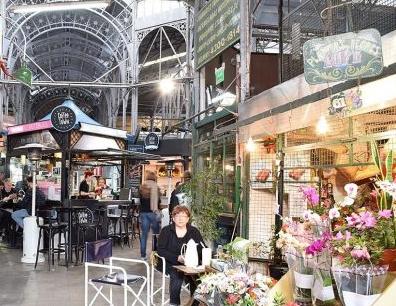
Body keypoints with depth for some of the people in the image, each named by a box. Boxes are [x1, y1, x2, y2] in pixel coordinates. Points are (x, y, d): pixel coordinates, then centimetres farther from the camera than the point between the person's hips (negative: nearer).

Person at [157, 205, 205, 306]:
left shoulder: (194, 231, 11)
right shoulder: (166, 231, 4)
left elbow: (203, 249, 7)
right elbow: (160, 250, -4)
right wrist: (177, 257, -17)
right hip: (171, 264, -1)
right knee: (177, 275, -33)